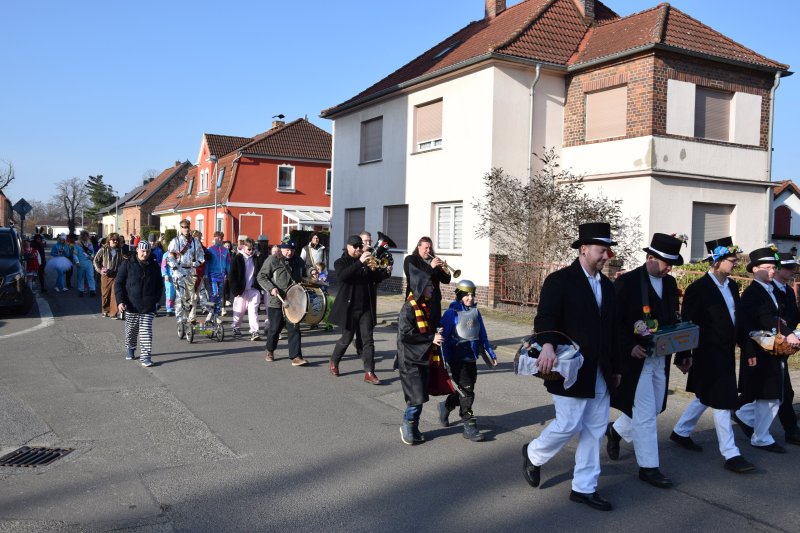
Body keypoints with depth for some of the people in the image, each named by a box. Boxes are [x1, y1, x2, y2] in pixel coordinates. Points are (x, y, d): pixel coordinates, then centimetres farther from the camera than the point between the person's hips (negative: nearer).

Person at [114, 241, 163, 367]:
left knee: (146, 331, -6)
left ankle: (145, 356, -7)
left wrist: (156, 299, 7)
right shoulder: (127, 264, -3)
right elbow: (118, 283, -2)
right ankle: (130, 349, 38)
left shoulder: (154, 266, 5)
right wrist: (120, 301, -10)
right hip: (131, 305, 0)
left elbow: (159, 285, 16)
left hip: (148, 306, 0)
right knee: (131, 329, 14)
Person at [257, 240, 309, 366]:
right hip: (276, 302, -3)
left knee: (294, 329, -4)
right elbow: (261, 277, -4)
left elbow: (304, 277, 25)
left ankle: (296, 357, -3)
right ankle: (270, 351, 32)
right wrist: (271, 288, -18)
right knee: (274, 328, 8)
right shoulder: (272, 260, -4)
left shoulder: (299, 262, 10)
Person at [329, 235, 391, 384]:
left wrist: (386, 271, -6)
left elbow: (375, 278, 16)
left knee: (368, 340, -2)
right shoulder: (341, 262, -2)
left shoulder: (366, 263, 10)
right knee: (347, 338, 7)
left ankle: (369, 373, -2)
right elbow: (341, 276, -23)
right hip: (349, 308, -3)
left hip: (366, 308, 3)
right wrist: (359, 262, -32)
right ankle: (333, 363, 32)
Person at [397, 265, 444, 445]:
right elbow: (405, 334, -24)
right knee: (416, 397, -6)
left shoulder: (425, 306, 9)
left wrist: (436, 335, 4)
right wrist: (431, 338, -22)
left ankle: (413, 428, 26)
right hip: (411, 360, -8)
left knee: (420, 395, 13)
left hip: (423, 358, 8)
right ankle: (408, 426, 13)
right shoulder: (409, 308, -18)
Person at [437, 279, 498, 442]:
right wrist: (445, 360, -15)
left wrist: (491, 354, 12)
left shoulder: (476, 312, 7)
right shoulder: (452, 313, -10)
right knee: (466, 392, -6)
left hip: (472, 358, 6)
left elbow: (482, 335, 12)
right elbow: (444, 337, -11)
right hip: (458, 359, -6)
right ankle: (470, 427, 2)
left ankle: (445, 406, 39)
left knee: (467, 390, 14)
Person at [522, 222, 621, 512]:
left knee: (594, 430, 9)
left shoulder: (607, 286, 12)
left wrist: (615, 368, 17)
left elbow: (611, 329, 16)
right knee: (568, 425, -3)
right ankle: (533, 454, 26)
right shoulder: (559, 280, -10)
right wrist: (547, 345, -39)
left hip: (600, 372, 7)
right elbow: (545, 319, -20)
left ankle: (584, 488, 20)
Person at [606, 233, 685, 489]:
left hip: (661, 358, 7)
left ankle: (617, 430, 40)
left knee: (653, 409, 15)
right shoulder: (627, 281, -13)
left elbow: (673, 317, 16)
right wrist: (630, 347, -20)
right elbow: (615, 320, -13)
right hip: (636, 358, -7)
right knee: (645, 415, -1)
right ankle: (648, 468, 11)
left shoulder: (670, 283, 8)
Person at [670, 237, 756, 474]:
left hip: (726, 352, 8)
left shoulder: (732, 285, 8)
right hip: (709, 354, -8)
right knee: (721, 402, -3)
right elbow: (687, 323, -15)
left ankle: (681, 432, 35)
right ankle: (730, 454, 5)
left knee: (705, 397, 19)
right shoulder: (698, 288, -15)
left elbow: (737, 318, 14)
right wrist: (684, 355, -16)